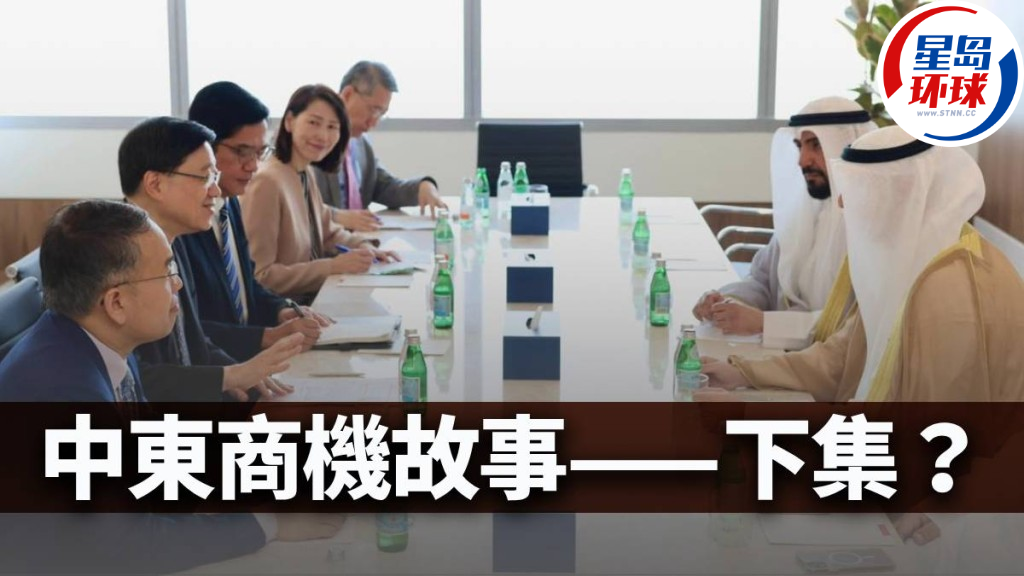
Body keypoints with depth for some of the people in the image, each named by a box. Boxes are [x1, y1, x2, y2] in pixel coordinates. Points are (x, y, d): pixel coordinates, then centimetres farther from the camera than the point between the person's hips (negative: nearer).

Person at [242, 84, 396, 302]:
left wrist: (363, 245, 2)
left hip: (316, 296, 8)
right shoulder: (268, 181, -19)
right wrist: (333, 266, -21)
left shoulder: (307, 173, 6)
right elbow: (259, 276, -20)